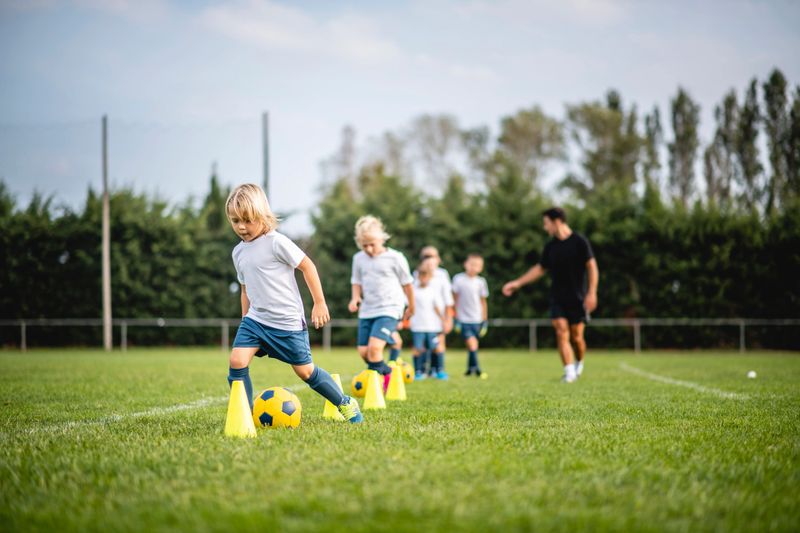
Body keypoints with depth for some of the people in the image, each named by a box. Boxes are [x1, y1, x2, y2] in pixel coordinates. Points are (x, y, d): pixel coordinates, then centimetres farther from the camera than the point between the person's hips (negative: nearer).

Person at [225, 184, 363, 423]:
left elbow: (307, 266, -9)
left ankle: (345, 403, 25)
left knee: (305, 370, 4)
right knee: (237, 361, -15)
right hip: (255, 320, 6)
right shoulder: (238, 252, 7)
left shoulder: (276, 242, -14)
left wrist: (319, 303, -9)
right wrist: (245, 320, 21)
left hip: (287, 322, -5)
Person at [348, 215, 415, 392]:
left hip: (389, 309, -5)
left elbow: (406, 283, 6)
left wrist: (411, 307, 16)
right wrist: (355, 298, -3)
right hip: (367, 310, 5)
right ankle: (387, 372, 25)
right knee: (363, 352, 1)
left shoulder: (395, 258, -5)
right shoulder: (359, 258, 6)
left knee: (374, 347, -23)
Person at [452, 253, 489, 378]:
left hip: (476, 320, 3)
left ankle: (470, 368, 24)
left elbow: (483, 301, 11)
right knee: (472, 343, -16)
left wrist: (484, 321, 11)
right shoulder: (458, 279, -5)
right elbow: (455, 299, 1)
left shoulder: (481, 282, 3)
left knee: (472, 345, 8)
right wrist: (456, 318, 0)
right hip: (463, 319, -3)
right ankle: (476, 369, -13)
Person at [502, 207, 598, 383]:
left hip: (577, 298, -4)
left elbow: (592, 267, -8)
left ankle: (579, 363, 27)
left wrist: (592, 293, -15)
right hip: (557, 297, 4)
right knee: (561, 332, -10)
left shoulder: (579, 241, -7)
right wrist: (518, 283, 14)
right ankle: (569, 372, -11)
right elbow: (540, 269, 18)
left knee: (576, 336, 0)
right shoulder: (551, 246, 9)